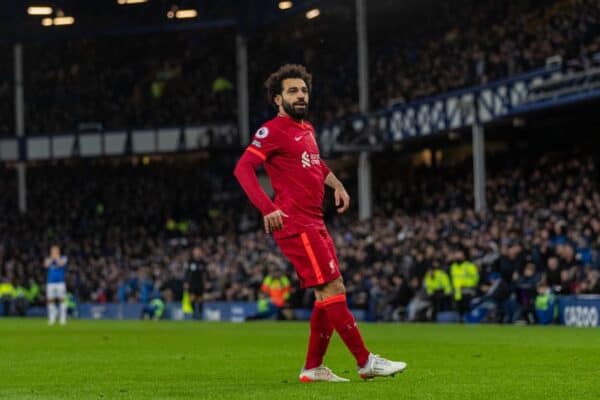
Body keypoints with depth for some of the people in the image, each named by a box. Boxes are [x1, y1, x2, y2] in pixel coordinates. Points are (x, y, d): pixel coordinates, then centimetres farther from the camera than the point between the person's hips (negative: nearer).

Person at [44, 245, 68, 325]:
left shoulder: (63, 258, 4)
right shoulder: (48, 259, 11)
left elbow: (61, 263, -18)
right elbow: (46, 265, -10)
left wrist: (57, 257, -9)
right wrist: (52, 257, -15)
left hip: (60, 282, -3)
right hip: (50, 282, 3)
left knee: (62, 299, -6)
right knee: (50, 300, 1)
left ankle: (63, 319, -3)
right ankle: (52, 318, 9)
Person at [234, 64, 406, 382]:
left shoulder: (306, 129, 17)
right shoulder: (273, 130, -9)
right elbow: (243, 169, -18)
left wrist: (336, 184, 23)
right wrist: (267, 208, -26)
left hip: (315, 224, 9)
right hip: (296, 225, -9)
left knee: (328, 295, 10)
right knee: (333, 290, -10)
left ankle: (313, 368, 16)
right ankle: (366, 362, -7)